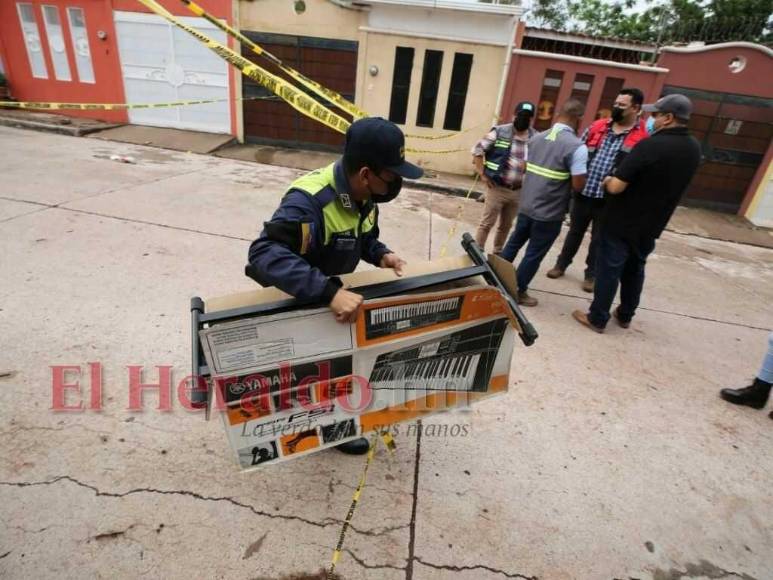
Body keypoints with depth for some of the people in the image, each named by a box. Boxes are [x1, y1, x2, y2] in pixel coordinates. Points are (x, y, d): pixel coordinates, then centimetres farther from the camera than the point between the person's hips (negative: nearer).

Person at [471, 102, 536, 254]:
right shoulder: (499, 132, -7)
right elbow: (477, 150, -4)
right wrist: (482, 174, -7)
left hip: (518, 192, 4)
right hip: (497, 188, -4)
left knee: (506, 226, 16)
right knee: (487, 224, 2)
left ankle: (497, 254, 33)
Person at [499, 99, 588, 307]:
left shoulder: (537, 138, 3)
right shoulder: (577, 147, -17)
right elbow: (578, 185, -18)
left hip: (526, 205, 6)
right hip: (549, 213, -6)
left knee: (514, 243, 21)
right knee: (534, 254, 7)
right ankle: (518, 292, 19)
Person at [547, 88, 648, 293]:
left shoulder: (642, 138, -7)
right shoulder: (597, 127, 3)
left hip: (609, 199, -2)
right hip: (583, 193, 3)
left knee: (599, 239, 11)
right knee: (575, 231, 17)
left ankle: (591, 274, 26)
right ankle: (562, 264, 33)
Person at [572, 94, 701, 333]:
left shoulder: (650, 145, -23)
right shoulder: (694, 149, 2)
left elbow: (616, 187, -26)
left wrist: (608, 180, -3)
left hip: (622, 223, -7)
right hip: (652, 225, 7)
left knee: (608, 270, 5)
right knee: (635, 270, 21)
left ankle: (597, 318, 15)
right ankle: (625, 315, 34)